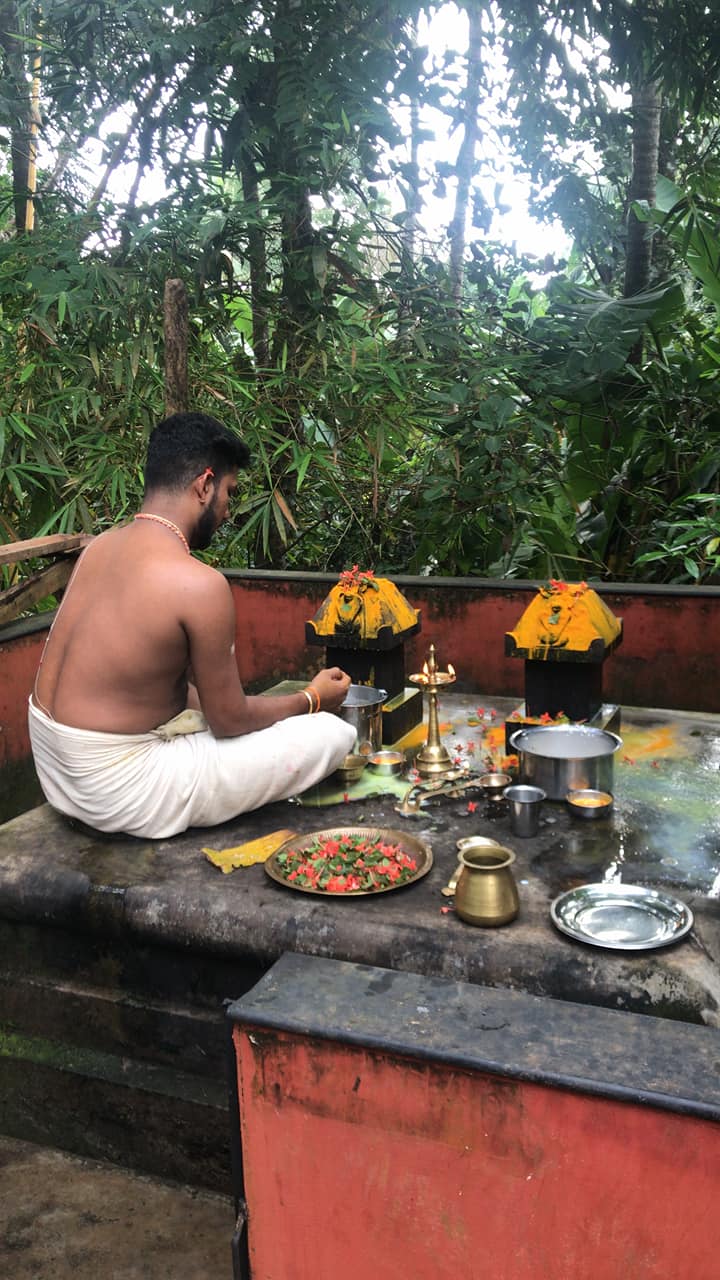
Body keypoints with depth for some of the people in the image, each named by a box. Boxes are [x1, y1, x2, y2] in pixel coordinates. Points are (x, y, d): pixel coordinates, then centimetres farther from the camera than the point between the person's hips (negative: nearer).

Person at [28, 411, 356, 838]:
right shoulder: (199, 584, -22)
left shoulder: (99, 548, 3)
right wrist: (312, 699, 7)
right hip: (121, 793, -9)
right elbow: (230, 720, -10)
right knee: (334, 733, -7)